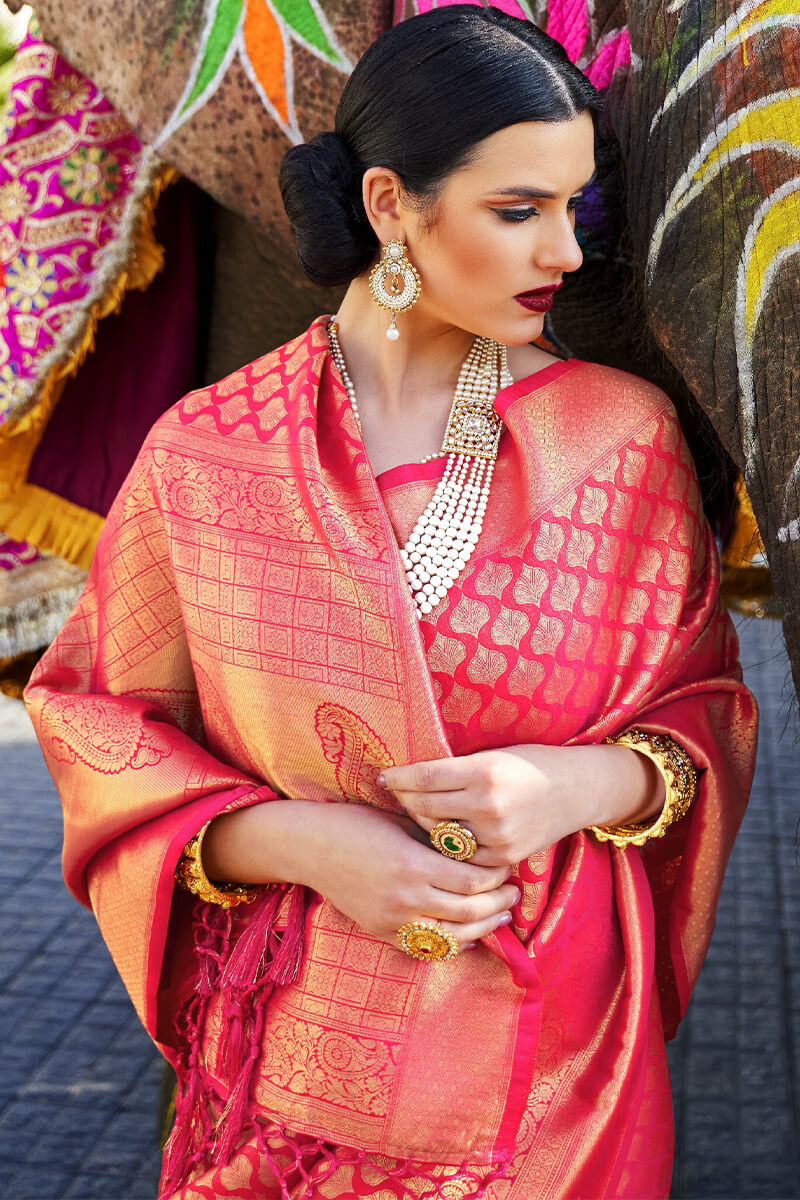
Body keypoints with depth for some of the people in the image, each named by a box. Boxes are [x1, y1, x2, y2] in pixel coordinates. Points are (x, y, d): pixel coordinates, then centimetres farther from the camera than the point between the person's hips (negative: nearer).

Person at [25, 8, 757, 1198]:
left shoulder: (623, 433, -4)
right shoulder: (207, 456, -7)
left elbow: (704, 705, 3)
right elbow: (103, 721, -1)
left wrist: (590, 784, -18)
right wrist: (298, 841, -17)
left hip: (557, 1058, 1)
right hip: (302, 1056, 0)